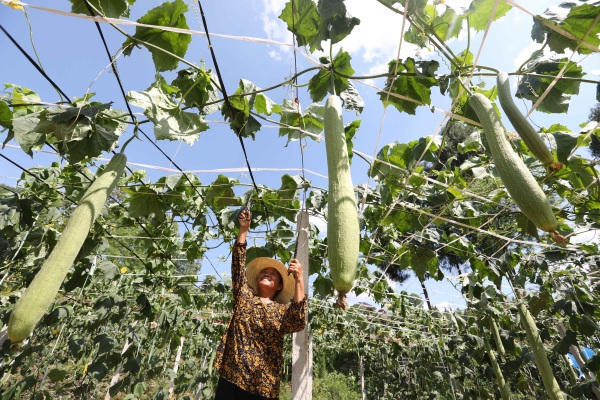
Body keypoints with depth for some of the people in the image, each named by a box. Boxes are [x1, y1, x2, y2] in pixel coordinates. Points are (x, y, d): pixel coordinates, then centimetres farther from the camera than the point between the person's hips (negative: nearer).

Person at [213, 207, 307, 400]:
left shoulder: (284, 310, 3)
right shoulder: (244, 296, 9)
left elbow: (299, 322, -19)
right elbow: (238, 263, 0)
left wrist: (299, 279, -28)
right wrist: (243, 229, -8)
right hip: (231, 377, 1)